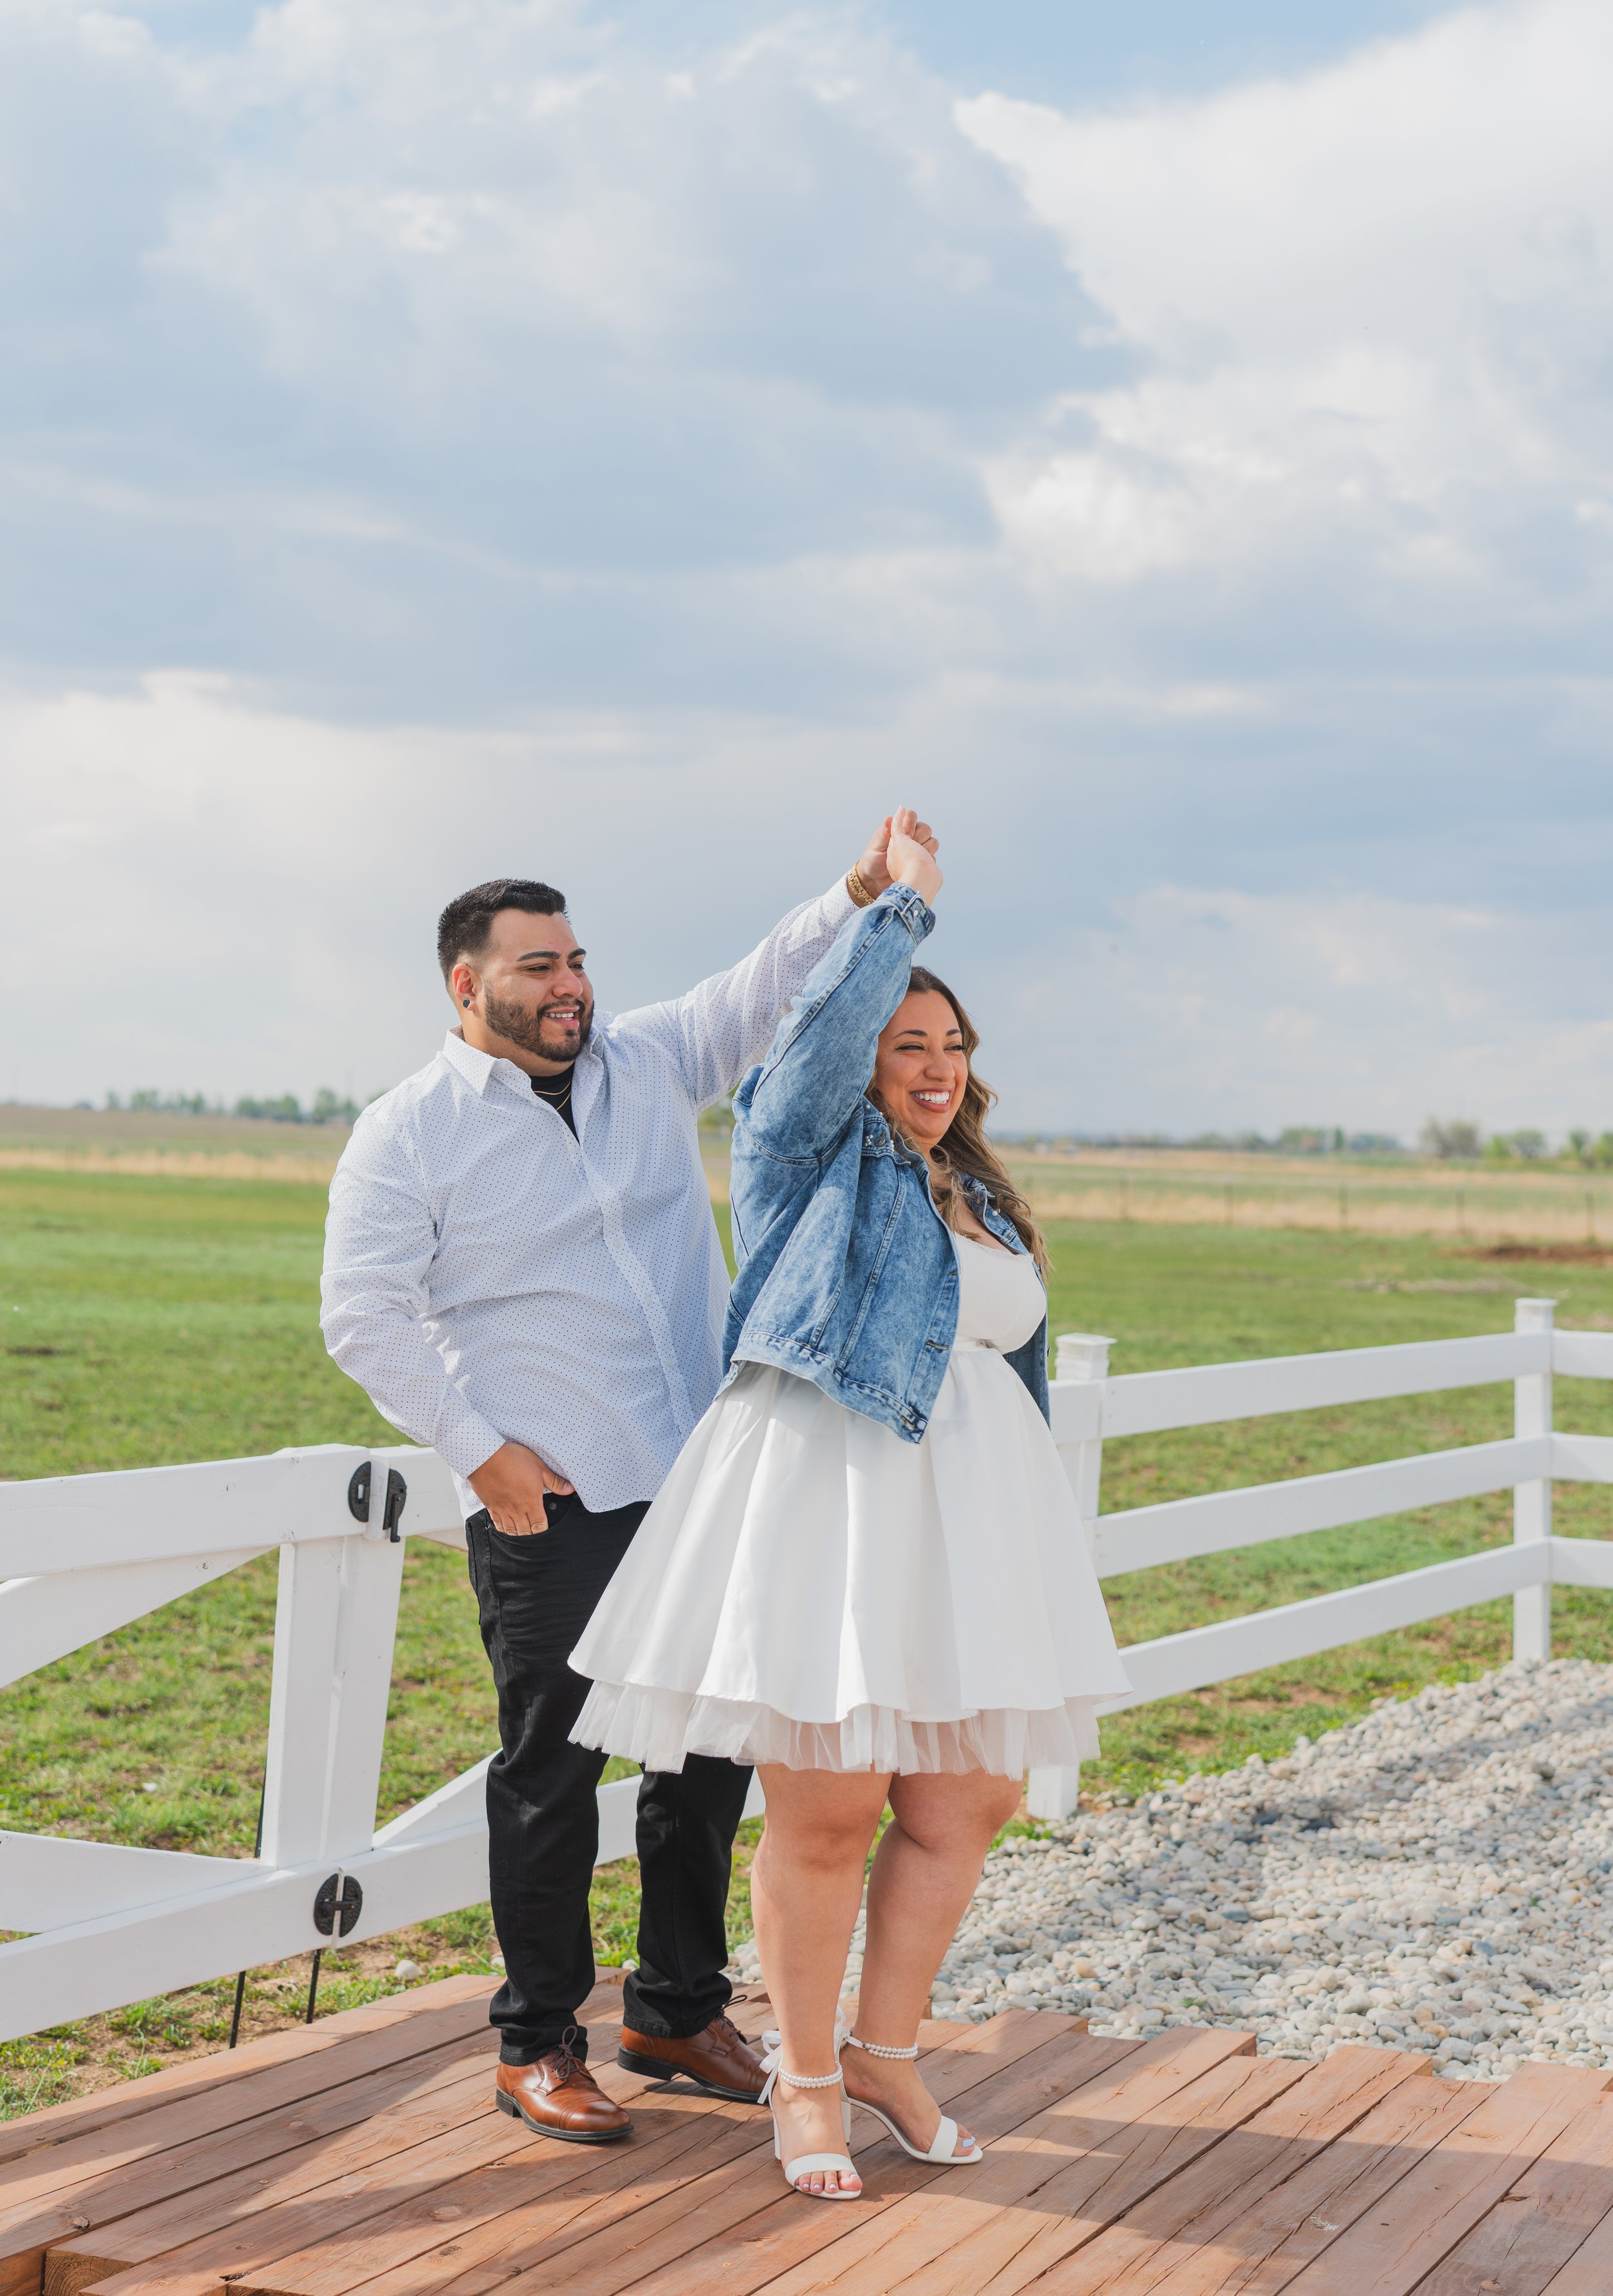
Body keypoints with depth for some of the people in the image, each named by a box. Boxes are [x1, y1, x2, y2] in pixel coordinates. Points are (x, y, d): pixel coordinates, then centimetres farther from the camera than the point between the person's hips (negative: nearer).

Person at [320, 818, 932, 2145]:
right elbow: (363, 1313, -6)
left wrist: (863, 893, -14)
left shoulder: (648, 1065, 10)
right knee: (551, 1770, 0)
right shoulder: (411, 1135, -3)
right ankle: (538, 2044, 13)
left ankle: (679, 2009, 26)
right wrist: (479, 1449, -10)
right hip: (548, 1504, -5)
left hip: (702, 1485, 5)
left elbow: (766, 992, 4)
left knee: (711, 1748, 11)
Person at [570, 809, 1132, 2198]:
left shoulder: (976, 1197, 22)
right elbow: (827, 1025, -17)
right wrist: (906, 900, -8)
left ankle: (888, 2053, 22)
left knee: (966, 1802, 5)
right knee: (826, 1808, -6)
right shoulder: (807, 1151, 3)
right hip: (820, 1496, -7)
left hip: (964, 1511, 7)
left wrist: (1026, 1538, 25)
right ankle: (805, 2079, 11)